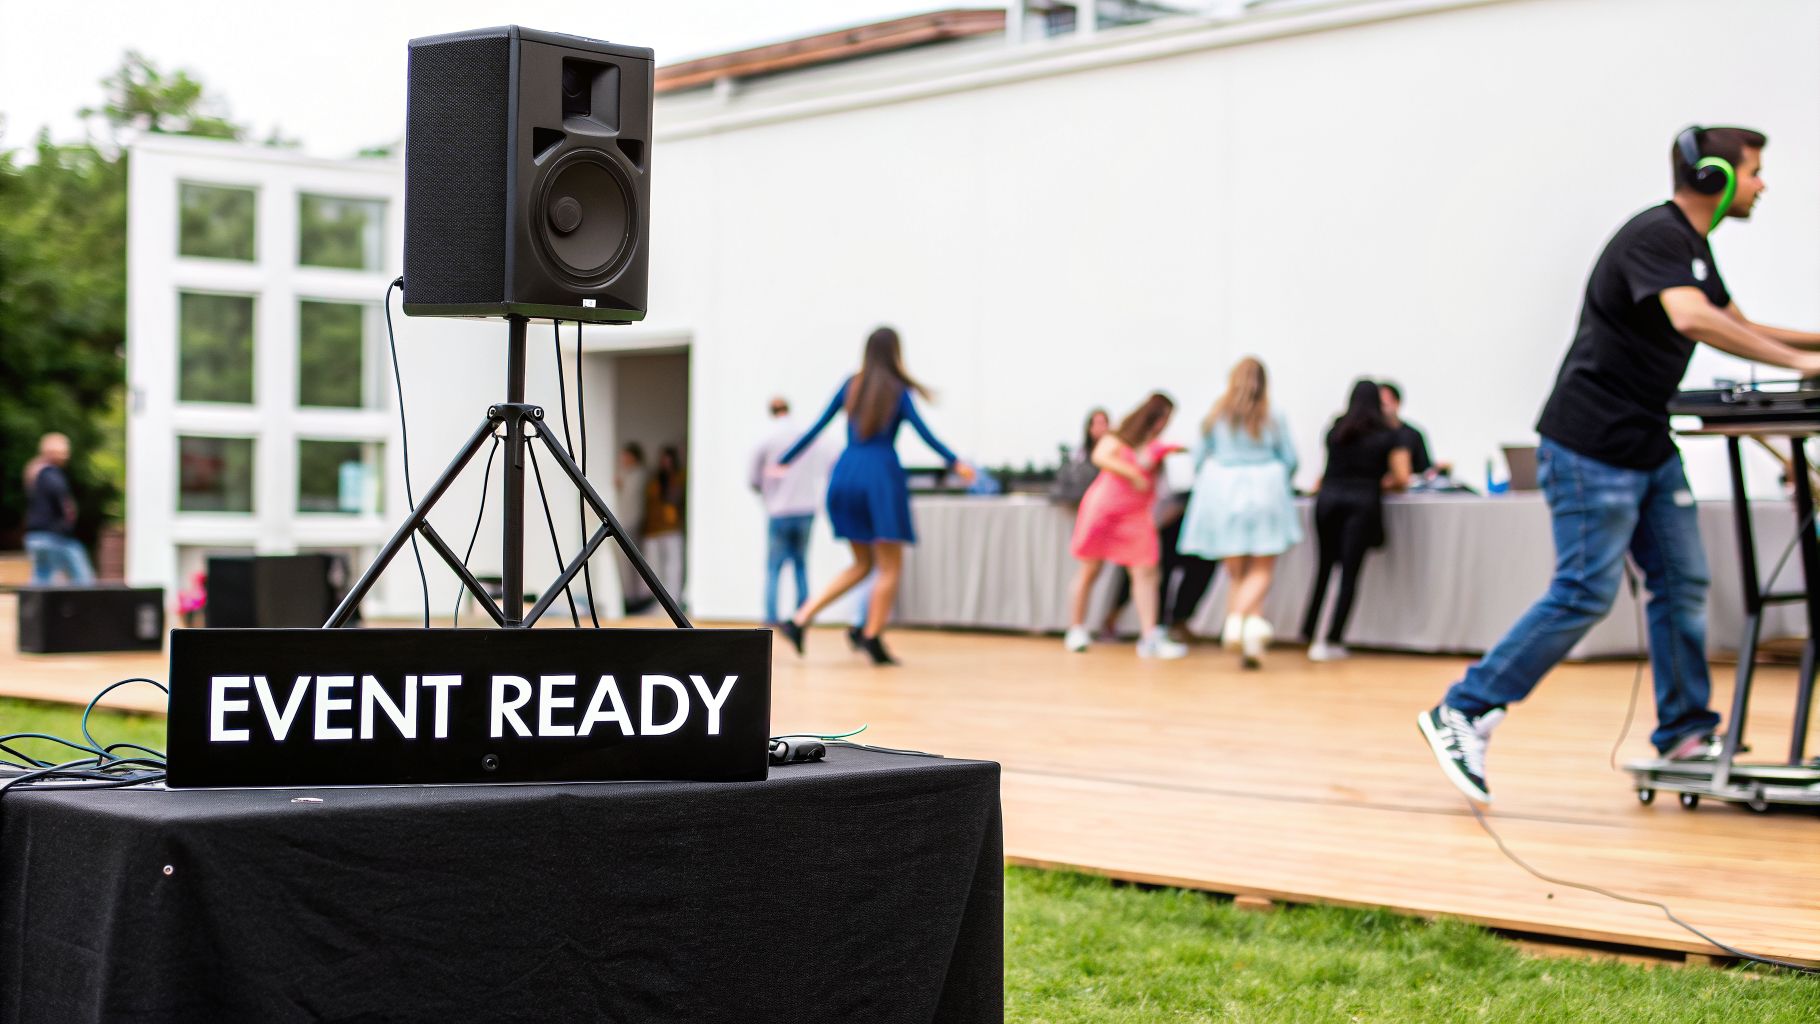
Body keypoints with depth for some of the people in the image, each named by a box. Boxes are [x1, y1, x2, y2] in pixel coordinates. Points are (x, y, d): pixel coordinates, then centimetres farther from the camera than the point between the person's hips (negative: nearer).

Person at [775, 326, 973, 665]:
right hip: (881, 475, -6)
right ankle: (873, 638, -7)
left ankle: (799, 620, 3)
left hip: (846, 473, 6)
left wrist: (784, 462, 18)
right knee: (890, 568, 1)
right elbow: (923, 432, -9)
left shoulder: (851, 386, 11)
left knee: (862, 564, 15)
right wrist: (955, 463, -9)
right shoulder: (898, 390, 0)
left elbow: (817, 428, 12)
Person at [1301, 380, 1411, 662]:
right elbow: (1402, 478, 2)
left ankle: (1308, 633, 16)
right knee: (1350, 573, -2)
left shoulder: (1335, 430, 17)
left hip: (1328, 498, 3)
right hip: (1363, 502, -3)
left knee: (1324, 567, 15)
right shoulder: (1389, 435, 8)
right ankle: (1332, 641, -8)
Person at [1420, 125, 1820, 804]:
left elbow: (1738, 326, 30)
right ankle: (1462, 715, -5)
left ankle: (1687, 736, 15)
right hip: (1593, 447, -10)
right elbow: (1691, 319, -33)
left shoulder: (1693, 246, 16)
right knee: (1585, 593, -10)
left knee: (1683, 583, 8)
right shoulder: (1655, 236, -16)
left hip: (1648, 446, 10)